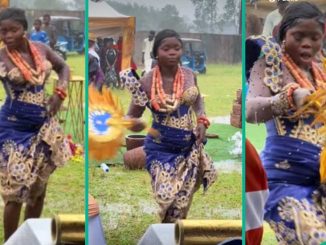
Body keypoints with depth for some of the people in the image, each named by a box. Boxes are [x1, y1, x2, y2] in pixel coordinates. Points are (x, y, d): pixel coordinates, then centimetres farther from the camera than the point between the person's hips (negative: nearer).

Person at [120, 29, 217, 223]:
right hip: (162, 149, -4)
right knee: (166, 200, -11)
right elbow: (132, 119, -8)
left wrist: (202, 121, -1)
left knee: (182, 204, 10)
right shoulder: (147, 82, -14)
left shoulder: (189, 75, -3)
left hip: (189, 148, 4)